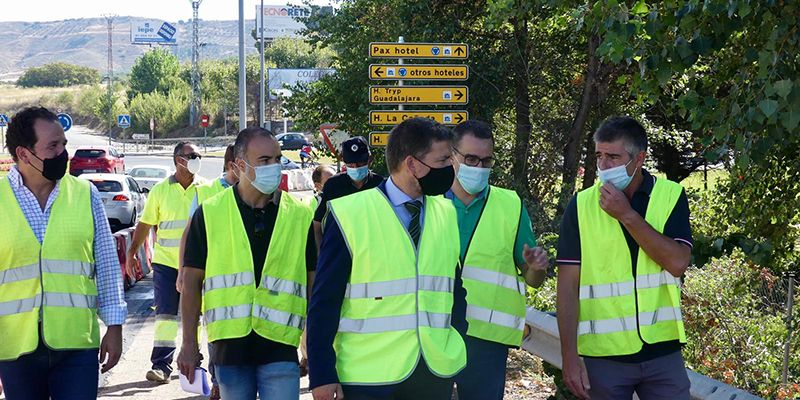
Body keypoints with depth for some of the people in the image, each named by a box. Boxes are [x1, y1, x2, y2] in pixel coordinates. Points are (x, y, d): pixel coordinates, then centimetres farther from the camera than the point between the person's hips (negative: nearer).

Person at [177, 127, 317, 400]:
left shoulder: (300, 216, 4)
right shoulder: (209, 214, 1)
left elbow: (312, 283, 8)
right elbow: (192, 282, 4)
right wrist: (189, 345, 1)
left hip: (279, 347, 0)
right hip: (229, 345, 0)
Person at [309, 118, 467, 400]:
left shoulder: (447, 214, 8)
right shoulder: (349, 215, -7)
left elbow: (456, 292, 13)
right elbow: (324, 303, -6)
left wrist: (458, 356, 4)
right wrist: (322, 376, -9)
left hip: (436, 375, 4)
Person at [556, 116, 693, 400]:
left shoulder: (671, 196, 1)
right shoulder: (582, 205, -1)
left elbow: (677, 263, -12)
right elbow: (568, 283, -3)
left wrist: (627, 215, -16)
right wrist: (569, 355, -9)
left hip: (662, 349, 0)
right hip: (603, 354, 0)